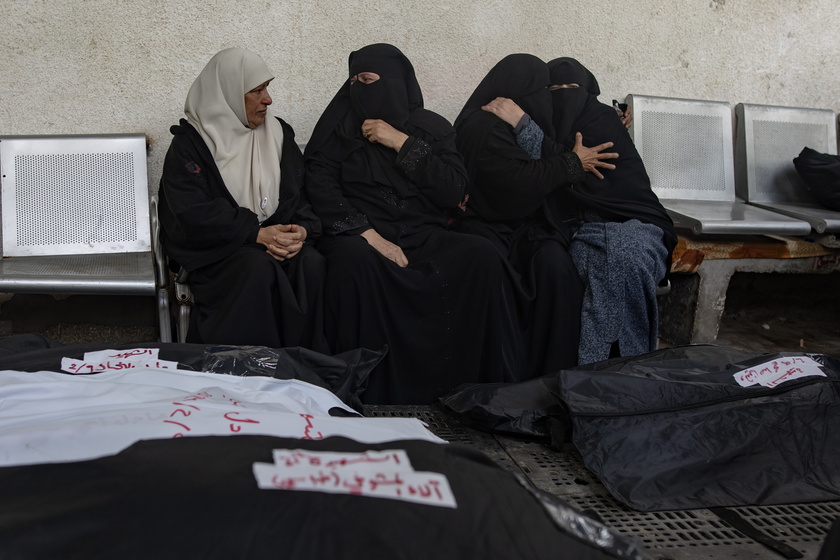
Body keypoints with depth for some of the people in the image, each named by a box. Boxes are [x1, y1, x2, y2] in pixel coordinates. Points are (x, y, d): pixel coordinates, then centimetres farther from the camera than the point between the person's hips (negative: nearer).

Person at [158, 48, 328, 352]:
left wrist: (302, 230, -14)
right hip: (214, 251, -4)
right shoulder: (189, 142, -2)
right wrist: (257, 234, -21)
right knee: (259, 267, -34)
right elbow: (193, 214, -13)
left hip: (276, 237, 4)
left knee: (312, 263, -27)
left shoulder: (278, 133, 13)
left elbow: (302, 193, 9)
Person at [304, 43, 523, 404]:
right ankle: (362, 393, -29)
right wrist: (370, 235, -16)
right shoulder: (340, 125, 9)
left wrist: (403, 144, -7)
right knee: (354, 259, -37)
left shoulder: (433, 128, 12)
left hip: (424, 236, 2)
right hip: (359, 236, -2)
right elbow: (321, 191, -3)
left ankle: (490, 386, -17)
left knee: (482, 257, -26)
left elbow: (455, 192, -1)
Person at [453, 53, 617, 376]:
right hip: (489, 226, -6)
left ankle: (554, 368, -24)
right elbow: (520, 181, -14)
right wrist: (573, 163, -5)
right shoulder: (482, 127, -6)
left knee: (555, 263, -26)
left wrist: (523, 126, -5)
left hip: (527, 225, 6)